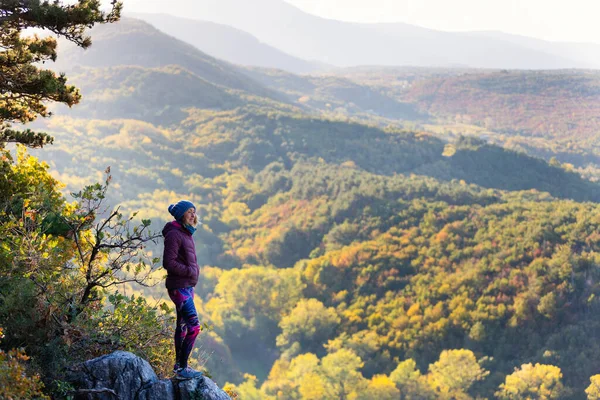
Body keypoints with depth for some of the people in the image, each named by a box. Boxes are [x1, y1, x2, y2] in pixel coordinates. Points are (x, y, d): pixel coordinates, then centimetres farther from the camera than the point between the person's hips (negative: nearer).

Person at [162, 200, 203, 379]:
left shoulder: (186, 233, 13)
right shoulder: (174, 234, -16)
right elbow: (168, 263, -21)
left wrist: (194, 271, 9)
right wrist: (190, 271, -16)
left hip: (187, 286, 10)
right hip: (179, 287, -10)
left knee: (182, 325, 16)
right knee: (194, 327, -14)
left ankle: (179, 364, 27)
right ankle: (182, 369, -9)